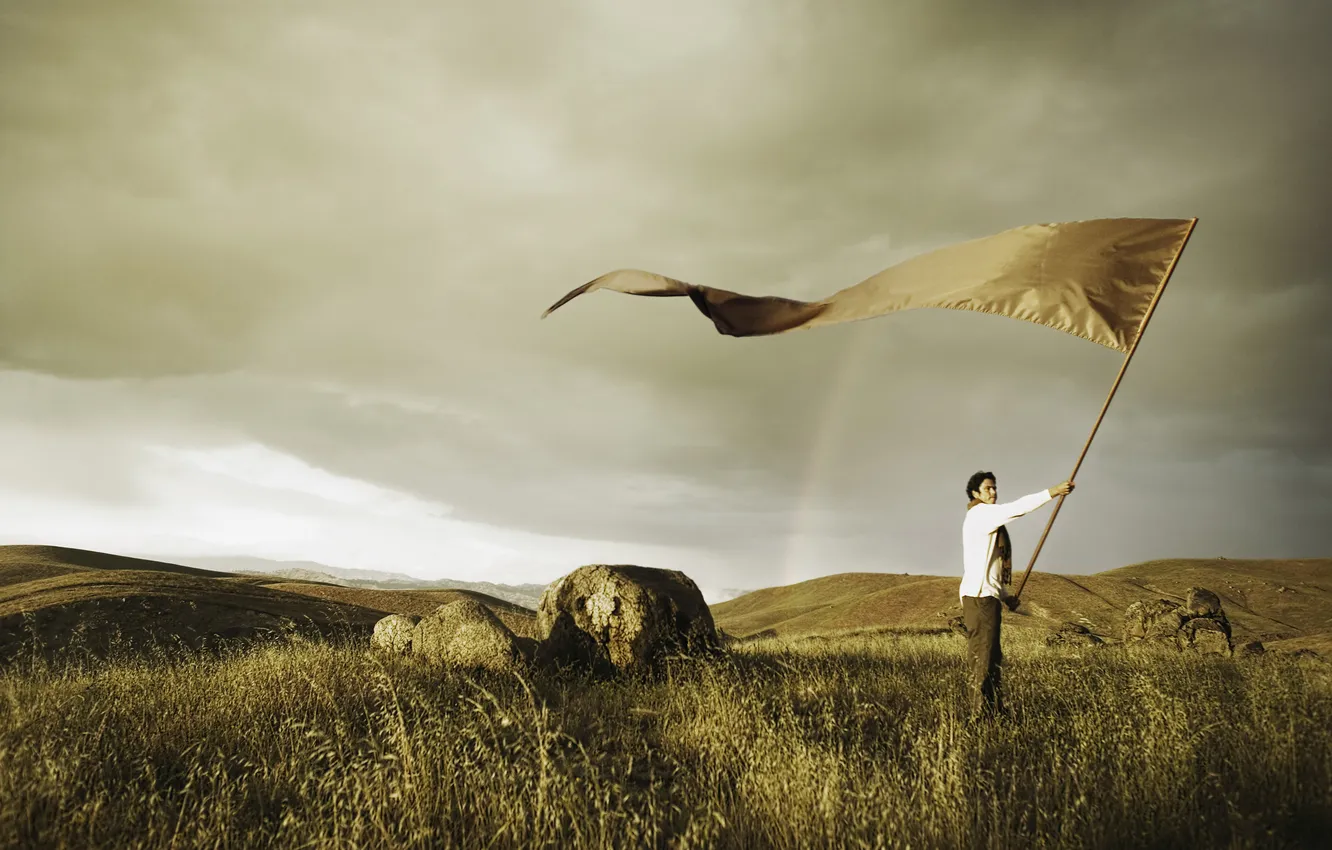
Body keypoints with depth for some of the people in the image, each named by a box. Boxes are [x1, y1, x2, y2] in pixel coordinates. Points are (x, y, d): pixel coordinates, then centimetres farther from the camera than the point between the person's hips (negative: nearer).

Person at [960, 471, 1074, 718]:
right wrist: (1051, 492, -25)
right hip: (980, 596, -10)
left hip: (985, 596, 10)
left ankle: (992, 707, 16)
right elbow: (1016, 509, -22)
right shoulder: (979, 514, -7)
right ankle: (981, 711, -10)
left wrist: (1005, 595, 16)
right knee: (983, 656, -10)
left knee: (990, 657, 11)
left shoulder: (985, 519, 23)